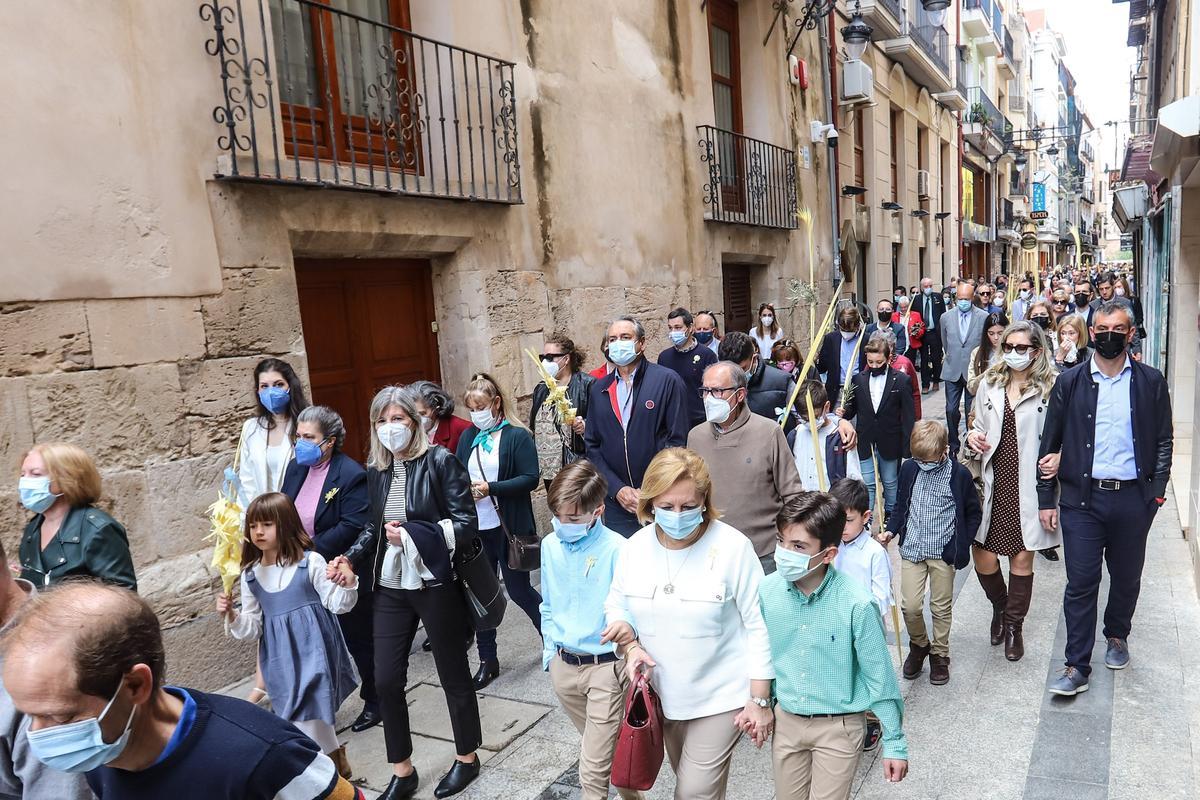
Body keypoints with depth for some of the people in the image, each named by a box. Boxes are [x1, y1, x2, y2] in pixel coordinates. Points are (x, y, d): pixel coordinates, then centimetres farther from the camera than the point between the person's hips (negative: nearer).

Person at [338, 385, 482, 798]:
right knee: (386, 679, 6)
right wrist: (350, 558, -2)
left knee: (452, 672, 11)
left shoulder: (440, 461, -11)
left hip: (435, 584, -5)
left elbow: (466, 524, -13)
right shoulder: (375, 471, 6)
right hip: (390, 587, 5)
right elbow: (373, 526, 14)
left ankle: (466, 758, 33)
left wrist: (412, 534, -19)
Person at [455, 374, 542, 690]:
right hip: (476, 528, 5)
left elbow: (531, 478, -14)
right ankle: (488, 660, 25)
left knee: (518, 590, 6)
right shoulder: (468, 437, 8)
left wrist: (490, 488, -20)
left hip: (509, 528, -5)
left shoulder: (518, 436, -8)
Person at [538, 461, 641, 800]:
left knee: (594, 768, -2)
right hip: (562, 666, 6)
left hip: (604, 667, -6)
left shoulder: (615, 549, -18)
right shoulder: (550, 545, 0)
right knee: (603, 746, 23)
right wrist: (549, 648, 13)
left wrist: (625, 630, -33)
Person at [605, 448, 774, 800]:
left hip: (719, 697, -5)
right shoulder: (634, 547, -7)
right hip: (662, 693, 5)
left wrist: (760, 700, -11)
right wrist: (631, 645, -11)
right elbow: (617, 604, 8)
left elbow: (758, 627, -14)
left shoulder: (733, 547, -20)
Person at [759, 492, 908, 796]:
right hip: (786, 720, 4)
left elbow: (879, 677, -12)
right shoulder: (767, 589, -14)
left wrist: (895, 743, -5)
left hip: (838, 727, -3)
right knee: (788, 794, 20)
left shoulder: (856, 604, -24)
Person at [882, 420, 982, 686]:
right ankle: (919, 645, 26)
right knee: (910, 606, -1)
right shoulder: (909, 469, -1)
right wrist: (891, 530, -1)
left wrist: (962, 545, -2)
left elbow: (973, 512, 3)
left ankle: (940, 654, 30)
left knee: (941, 607, 10)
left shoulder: (959, 474, -9)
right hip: (912, 548, 2)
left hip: (943, 552, -2)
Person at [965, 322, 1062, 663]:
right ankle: (1000, 605, 35)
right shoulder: (990, 383, 7)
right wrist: (972, 436, -5)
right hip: (993, 481, 3)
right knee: (982, 557, 3)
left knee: (1022, 558, 8)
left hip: (1029, 484, -3)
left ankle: (1014, 624, 30)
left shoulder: (1050, 388, -5)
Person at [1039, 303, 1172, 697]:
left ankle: (1117, 636, 42)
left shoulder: (1151, 382, 3)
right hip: (1082, 498, -1)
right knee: (1081, 583, -1)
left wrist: (1157, 489, -2)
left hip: (1133, 499, 1)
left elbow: (1163, 440, 8)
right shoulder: (1070, 382, 1)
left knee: (1126, 577, 16)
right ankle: (1077, 666, 7)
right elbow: (1050, 442, 3)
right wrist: (1046, 498, 0)